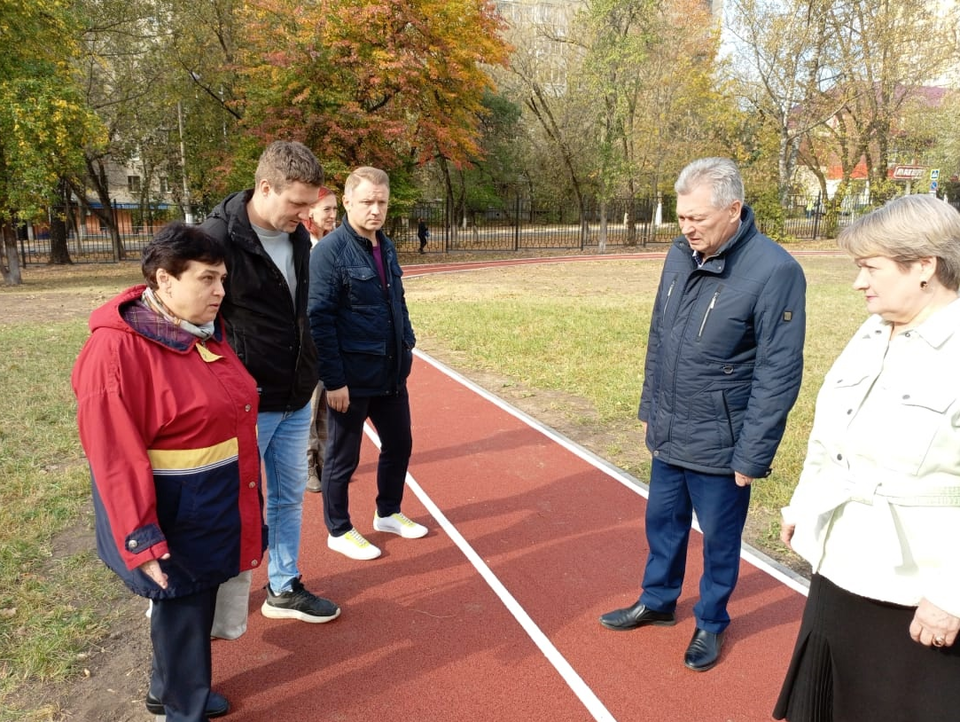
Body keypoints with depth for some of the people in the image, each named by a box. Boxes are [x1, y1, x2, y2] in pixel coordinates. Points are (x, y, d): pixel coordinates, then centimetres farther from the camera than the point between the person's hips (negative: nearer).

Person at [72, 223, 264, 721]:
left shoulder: (206, 330, 4)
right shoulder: (117, 349, -22)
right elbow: (115, 455, -22)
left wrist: (241, 491, 22)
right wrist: (140, 537, -22)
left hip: (217, 501, 8)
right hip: (171, 512, -8)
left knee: (199, 599, 22)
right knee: (183, 608, 8)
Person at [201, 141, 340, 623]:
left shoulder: (297, 236, 4)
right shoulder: (218, 238, -19)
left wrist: (308, 374, 15)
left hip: (296, 401, 7)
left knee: (290, 497, 17)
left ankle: (284, 589, 35)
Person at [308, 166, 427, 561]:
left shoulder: (385, 246, 8)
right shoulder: (330, 251, -16)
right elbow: (319, 319, -19)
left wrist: (407, 344, 12)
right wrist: (333, 380, -20)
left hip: (392, 373, 8)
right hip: (351, 379, -8)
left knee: (399, 444, 19)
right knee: (343, 457, 9)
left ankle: (388, 513, 41)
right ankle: (339, 531, 28)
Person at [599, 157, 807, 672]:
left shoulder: (774, 271, -19)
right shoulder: (680, 255, 0)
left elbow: (779, 375, -17)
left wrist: (751, 456, -14)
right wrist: (650, 409, 14)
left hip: (719, 446, -6)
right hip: (668, 436, 6)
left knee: (719, 539, 13)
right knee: (662, 521, 21)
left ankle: (710, 623, 37)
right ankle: (657, 601, 44)